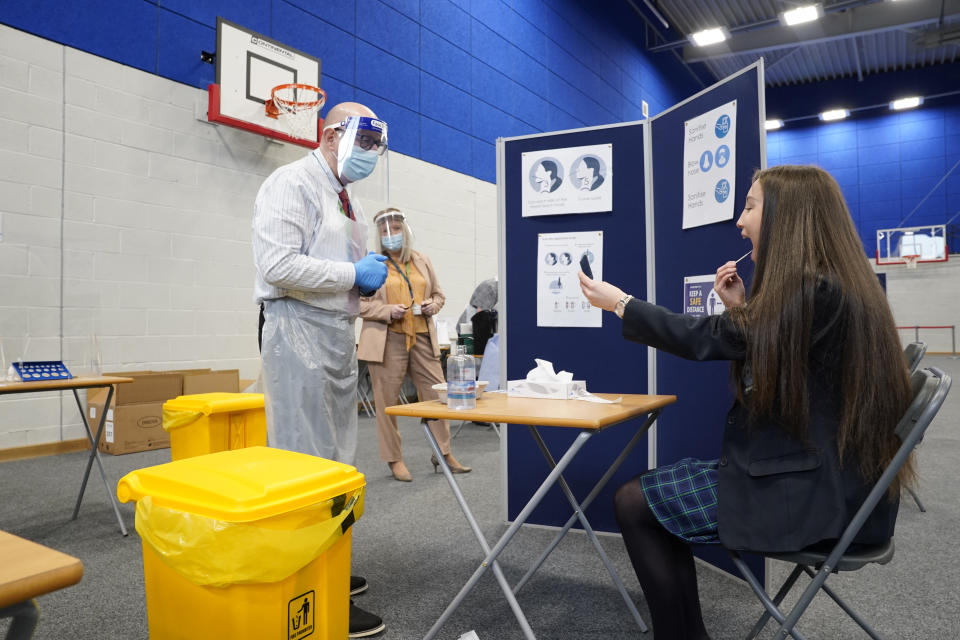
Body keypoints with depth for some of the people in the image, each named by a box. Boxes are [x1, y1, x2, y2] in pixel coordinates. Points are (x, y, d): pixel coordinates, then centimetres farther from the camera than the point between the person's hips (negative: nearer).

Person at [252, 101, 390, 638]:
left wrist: (368, 279, 10)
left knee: (336, 459, 15)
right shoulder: (292, 184, -8)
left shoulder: (347, 200, 21)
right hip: (300, 332, -10)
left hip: (339, 334, 10)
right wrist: (353, 275, -14)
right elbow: (278, 265, -21)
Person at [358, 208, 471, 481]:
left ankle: (443, 453, 18)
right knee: (386, 401, 2)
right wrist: (388, 311, -16)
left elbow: (439, 294, 24)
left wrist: (432, 305, 2)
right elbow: (359, 303, -4)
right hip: (387, 340, -4)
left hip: (422, 338, 4)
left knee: (436, 394, 4)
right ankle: (394, 460, 15)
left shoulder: (422, 261, 16)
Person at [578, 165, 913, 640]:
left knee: (633, 502, -5)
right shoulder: (829, 284, 11)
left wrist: (618, 302, -7)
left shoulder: (816, 291, -22)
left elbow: (705, 339, -18)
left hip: (812, 492, -10)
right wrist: (740, 309, 4)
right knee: (651, 493, 11)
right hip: (828, 475, 10)